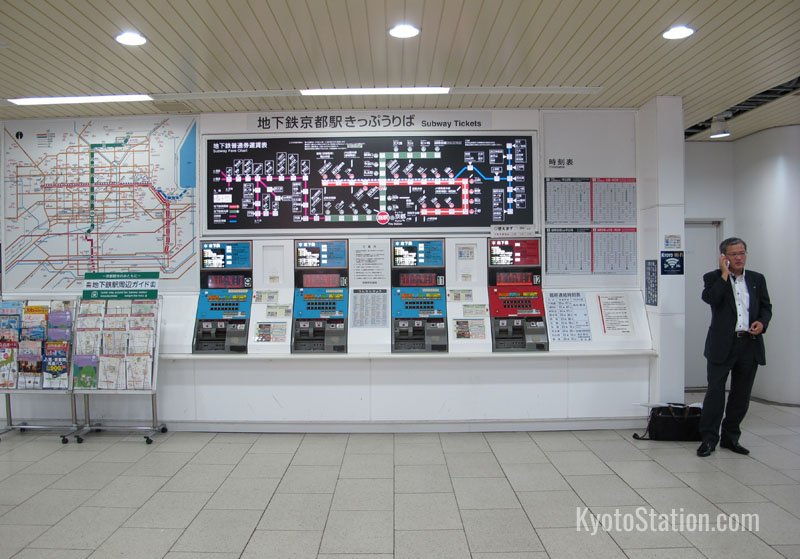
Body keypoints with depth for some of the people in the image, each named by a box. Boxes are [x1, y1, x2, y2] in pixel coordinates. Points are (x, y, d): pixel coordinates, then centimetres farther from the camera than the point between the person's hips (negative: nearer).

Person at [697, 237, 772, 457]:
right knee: (715, 391, -4)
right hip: (722, 344, -4)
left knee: (741, 394, 11)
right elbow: (710, 299, -19)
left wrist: (762, 322, -5)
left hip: (750, 344, 4)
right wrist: (724, 274, -14)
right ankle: (709, 438, 3)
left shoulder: (757, 279, 13)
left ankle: (730, 437, 24)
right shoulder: (713, 278, 0)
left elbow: (766, 306, 15)